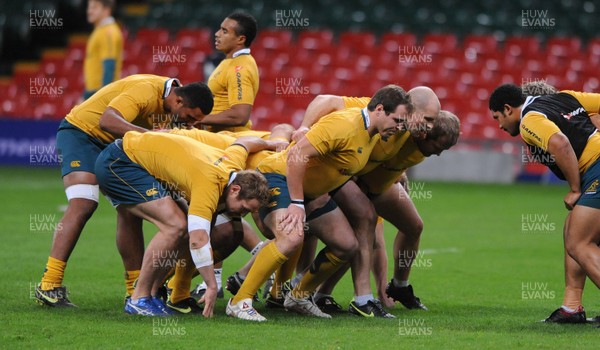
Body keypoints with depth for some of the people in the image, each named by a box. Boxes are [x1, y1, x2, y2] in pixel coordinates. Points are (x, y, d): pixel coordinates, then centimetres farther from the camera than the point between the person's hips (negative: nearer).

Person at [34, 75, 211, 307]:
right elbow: (107, 121, -42)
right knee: (83, 204, -23)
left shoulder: (172, 97, -2)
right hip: (80, 132, -9)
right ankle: (48, 286, -24)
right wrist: (151, 134, -50)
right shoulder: (145, 91, -30)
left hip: (115, 146, 9)